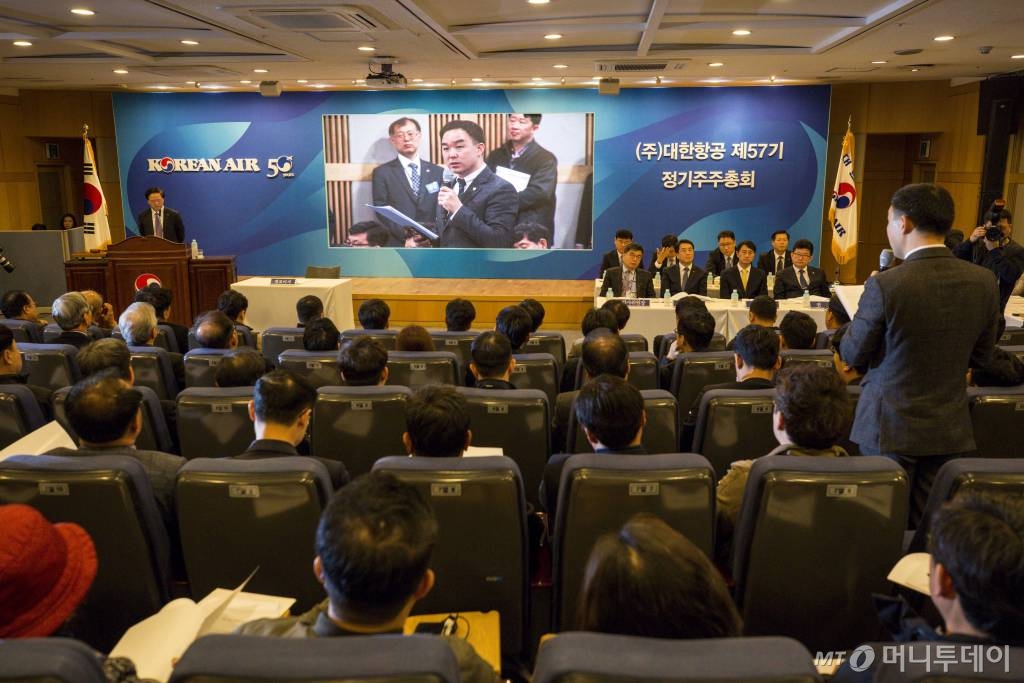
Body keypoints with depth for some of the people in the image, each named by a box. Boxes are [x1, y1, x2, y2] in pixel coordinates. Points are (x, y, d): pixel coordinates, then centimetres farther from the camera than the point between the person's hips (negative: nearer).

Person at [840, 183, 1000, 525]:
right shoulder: (984, 281, -4)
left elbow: (852, 356, -7)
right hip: (950, 429, 5)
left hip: (891, 426, -4)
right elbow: (980, 356, 8)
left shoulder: (884, 285, -19)